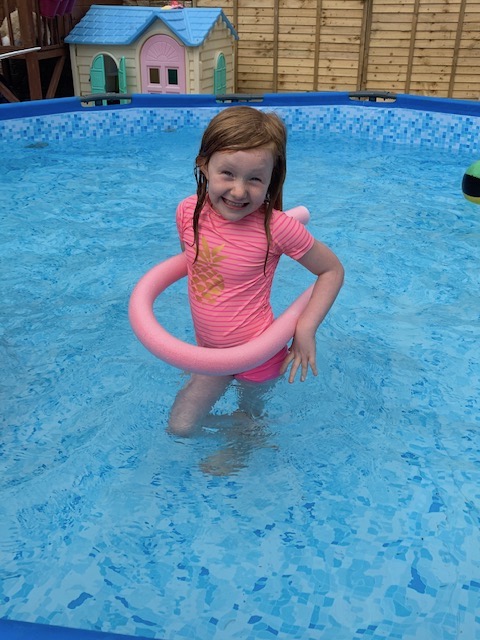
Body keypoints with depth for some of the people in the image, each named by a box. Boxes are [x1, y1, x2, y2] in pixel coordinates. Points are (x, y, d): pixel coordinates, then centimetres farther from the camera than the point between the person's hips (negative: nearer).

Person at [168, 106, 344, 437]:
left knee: (249, 412, 23)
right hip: (210, 351, 4)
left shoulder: (276, 227, -27)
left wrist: (306, 327, -22)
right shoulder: (189, 212, -13)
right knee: (180, 427, 12)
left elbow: (332, 270, -13)